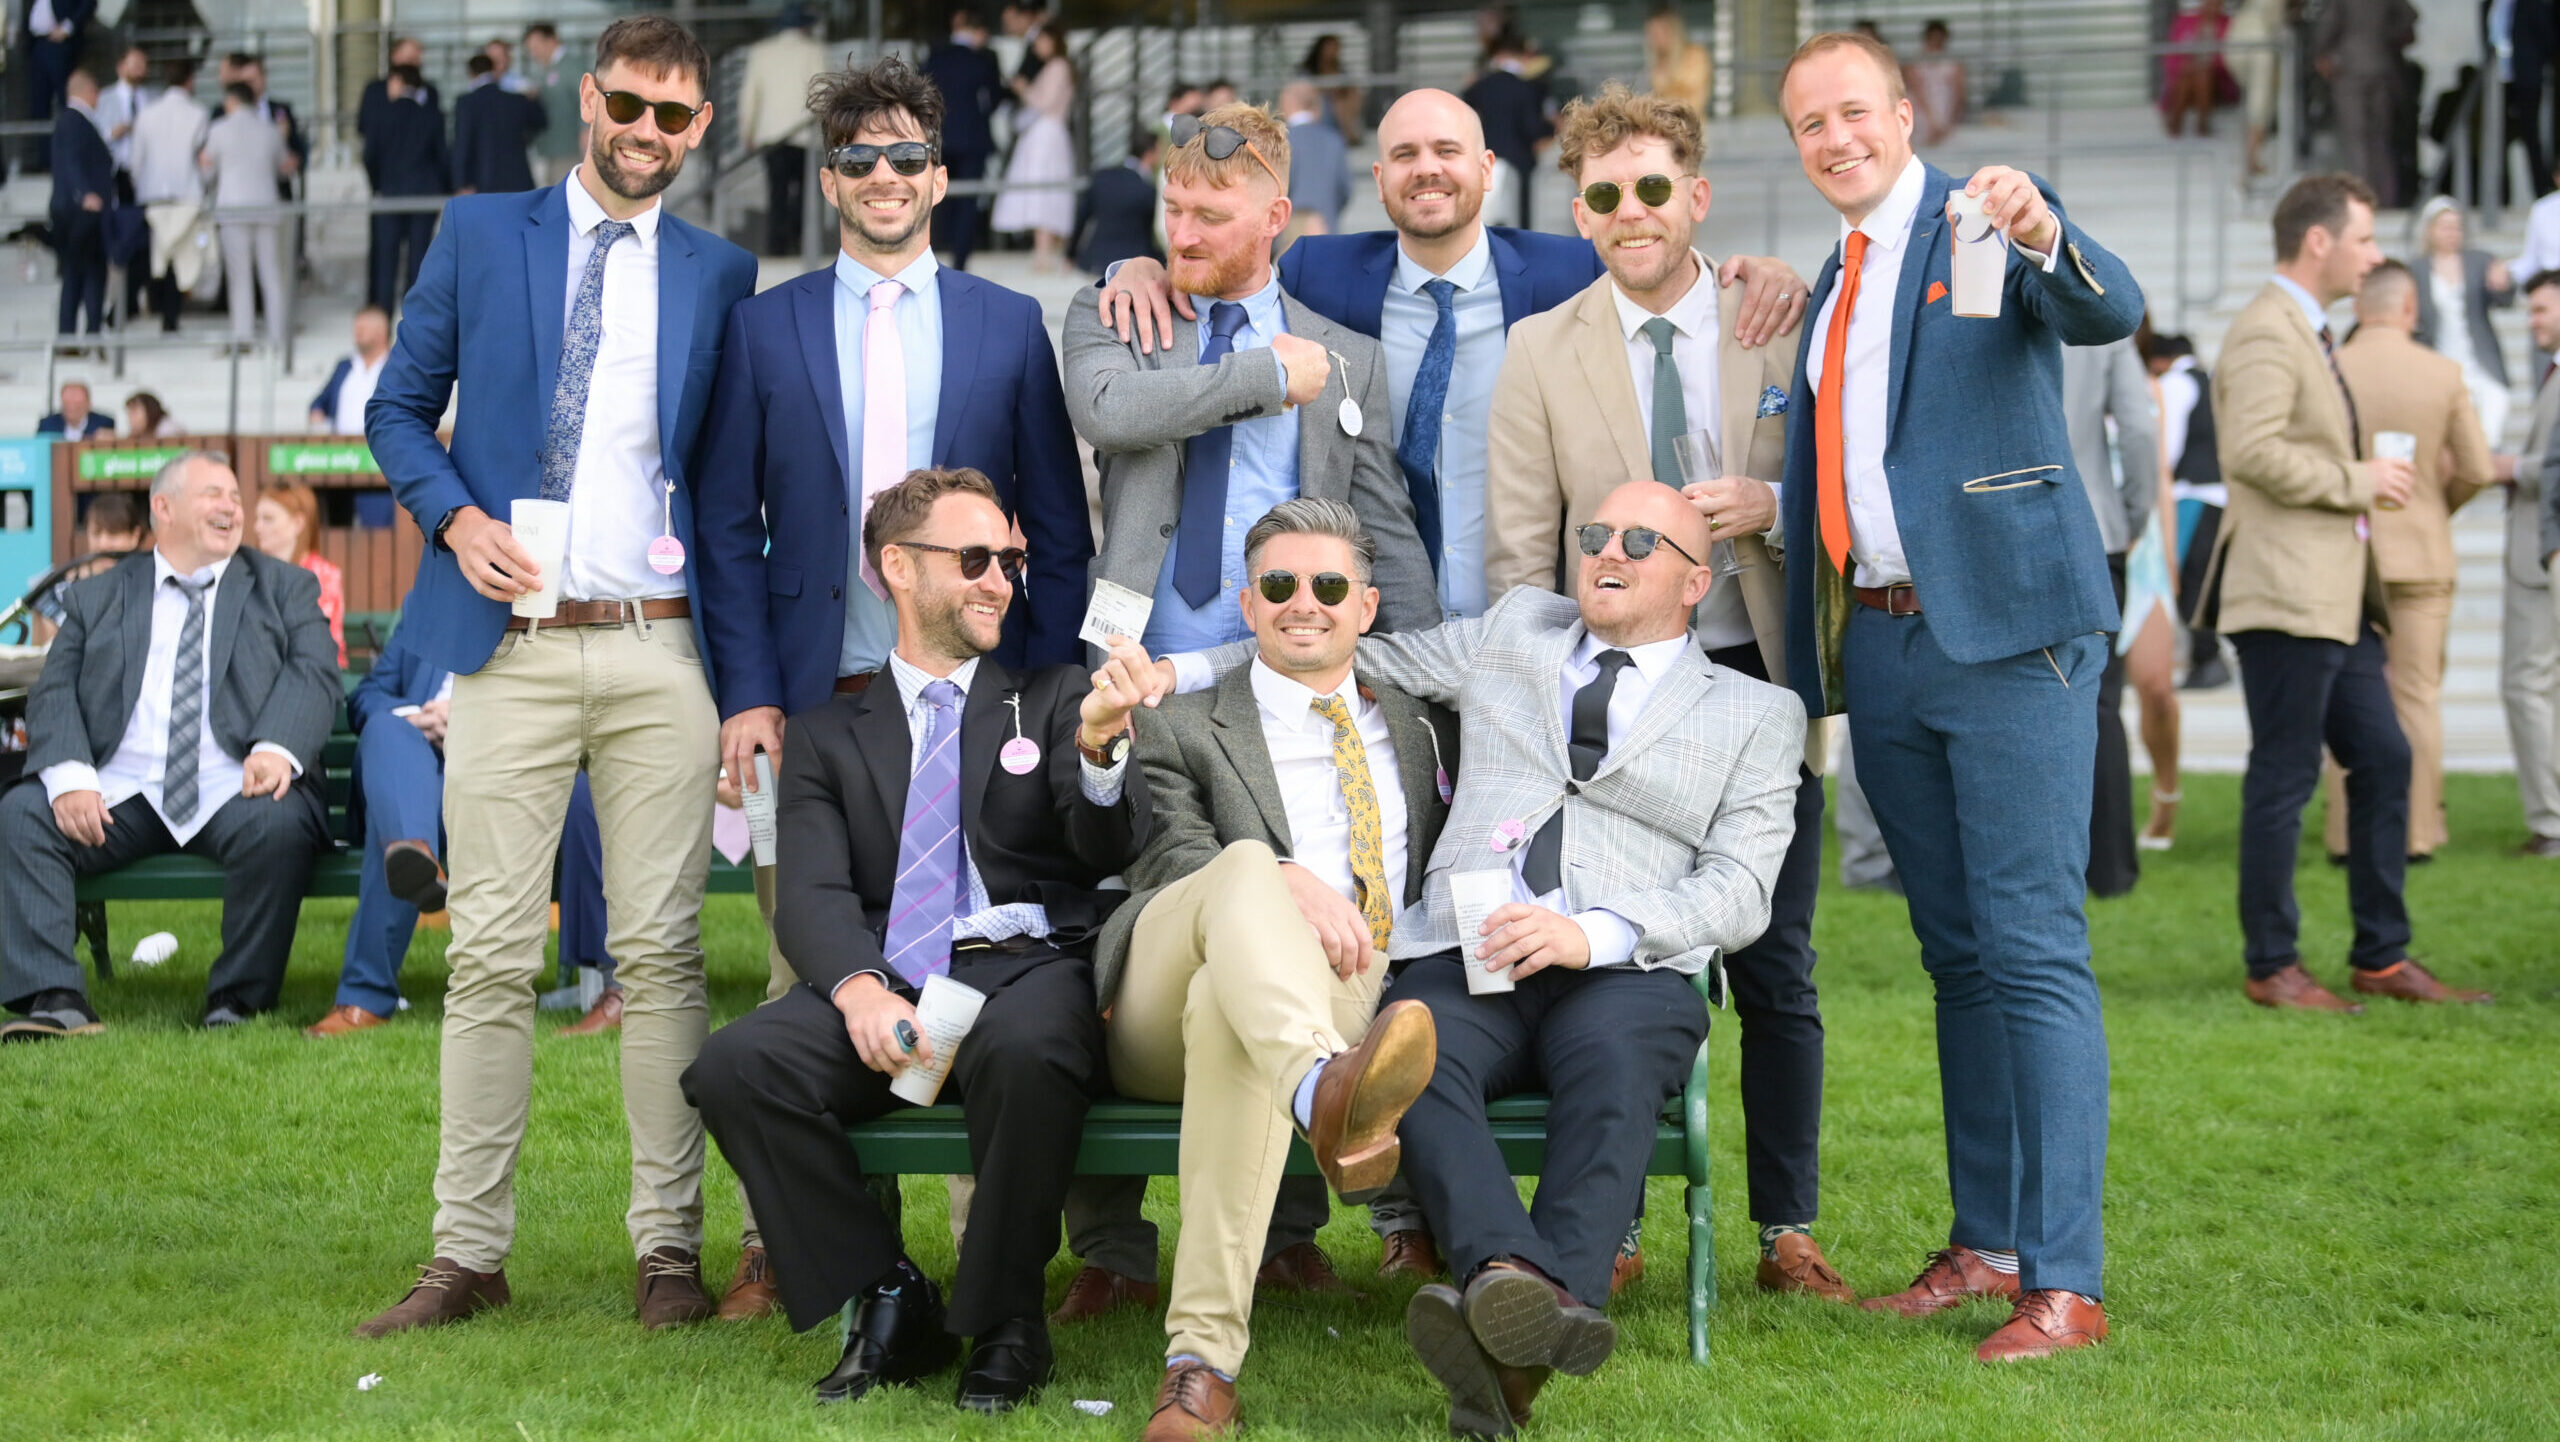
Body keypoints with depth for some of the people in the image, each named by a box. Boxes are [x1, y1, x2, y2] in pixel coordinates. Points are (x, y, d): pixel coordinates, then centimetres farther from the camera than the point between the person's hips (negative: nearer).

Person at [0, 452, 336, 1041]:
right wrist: (70, 775, -14)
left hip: (235, 790, -2)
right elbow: (54, 693, 7)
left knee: (282, 823, -34)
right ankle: (54, 1000, -25)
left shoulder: (284, 588, 18)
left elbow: (313, 677, 2)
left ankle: (239, 999, -19)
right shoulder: (95, 599, 19)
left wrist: (277, 750, -20)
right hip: (119, 794, 2)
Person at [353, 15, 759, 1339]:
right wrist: (455, 517, -8)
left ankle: (669, 1245, 8)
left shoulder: (720, 275, 11)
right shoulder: (479, 234, 9)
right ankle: (467, 1253, 6)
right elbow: (398, 406, 12)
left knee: (662, 953, 0)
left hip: (659, 648, 0)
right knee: (489, 955, 0)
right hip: (509, 646, 0)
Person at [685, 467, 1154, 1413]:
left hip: (1027, 968, -1)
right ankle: (889, 1304, -11)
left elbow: (1112, 848, 2)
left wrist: (1098, 746, -21)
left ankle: (1003, 1323, -17)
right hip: (886, 983, 2)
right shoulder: (829, 734, 19)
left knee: (1026, 1051, -38)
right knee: (734, 1067, -27)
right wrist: (858, 989, -20)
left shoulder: (1051, 701, 19)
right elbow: (811, 895, 3)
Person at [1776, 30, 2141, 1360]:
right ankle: (1984, 1243, 21)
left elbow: (2111, 314, -22)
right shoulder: (1834, 281, 19)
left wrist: (2042, 239, -42)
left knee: (2036, 951, -9)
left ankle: (2064, 1282, -9)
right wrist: (1817, 654, 14)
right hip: (1878, 643, 8)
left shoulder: (1979, 227, -3)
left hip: (2004, 630, -7)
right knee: (1955, 954, 13)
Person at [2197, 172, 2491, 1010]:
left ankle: (2382, 957, 17)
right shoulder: (2267, 333, -13)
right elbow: (2253, 451, -26)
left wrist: (2367, 484, 15)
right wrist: (2359, 481, -17)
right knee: (2284, 777, -4)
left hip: (2334, 596, 11)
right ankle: (2271, 968, 4)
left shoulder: (2309, 333, 21)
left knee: (2383, 760, 10)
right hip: (2286, 595, -11)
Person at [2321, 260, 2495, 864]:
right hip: (2422, 554, 0)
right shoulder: (2445, 375, -5)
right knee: (2417, 696, 6)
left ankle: (2348, 832, 6)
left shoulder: (2328, 371, -7)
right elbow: (2479, 470, -3)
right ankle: (2416, 832, 5)